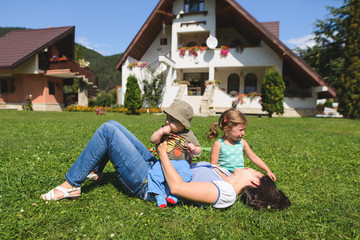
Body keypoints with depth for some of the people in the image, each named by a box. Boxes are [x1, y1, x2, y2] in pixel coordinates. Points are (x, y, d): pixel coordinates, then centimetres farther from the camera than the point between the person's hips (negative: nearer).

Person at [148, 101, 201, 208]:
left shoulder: (189, 135, 3)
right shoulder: (164, 130, 10)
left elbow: (198, 150, 8)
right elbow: (153, 140, 5)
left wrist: (194, 149, -15)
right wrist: (160, 132, -11)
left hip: (181, 162, -2)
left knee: (184, 174, -30)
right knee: (155, 173, -23)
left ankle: (173, 194, -23)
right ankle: (158, 195, -16)